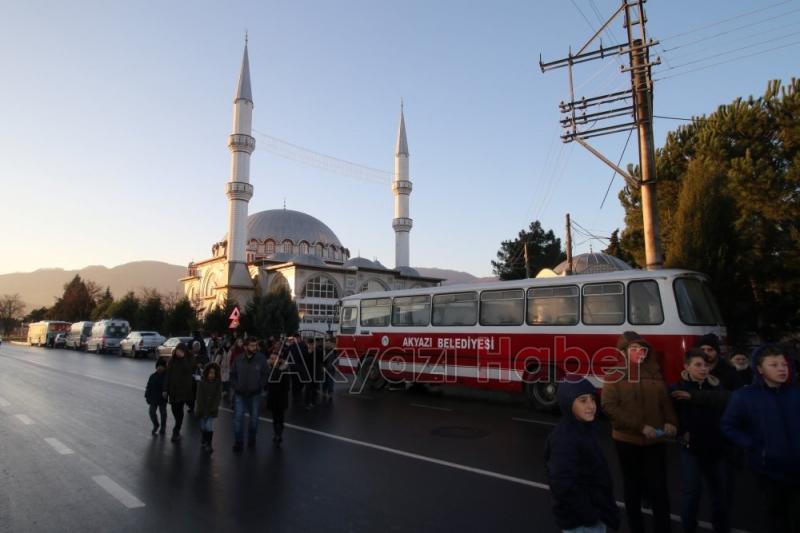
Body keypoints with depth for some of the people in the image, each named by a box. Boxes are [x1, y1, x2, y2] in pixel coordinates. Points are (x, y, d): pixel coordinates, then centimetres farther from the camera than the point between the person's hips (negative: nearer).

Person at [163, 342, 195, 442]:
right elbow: (167, 375, 4)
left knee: (179, 409, -7)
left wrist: (183, 357, -15)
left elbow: (188, 369, -15)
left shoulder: (190, 360, -3)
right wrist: (165, 389, 3)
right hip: (173, 389, 3)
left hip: (184, 389, -3)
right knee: (175, 409, 10)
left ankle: (176, 431, 3)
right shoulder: (172, 360, 2)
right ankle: (177, 428, 34)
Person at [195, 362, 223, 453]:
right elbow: (200, 397, -10)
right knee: (203, 427, 12)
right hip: (202, 409, 0)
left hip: (212, 409, 0)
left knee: (209, 427, -8)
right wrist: (202, 410, -14)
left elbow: (218, 397, -7)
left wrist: (213, 408, -15)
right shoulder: (201, 383, -10)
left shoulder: (218, 383, -7)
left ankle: (208, 445, 1)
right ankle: (203, 442, 31)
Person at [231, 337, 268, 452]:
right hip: (240, 394, 1)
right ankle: (238, 442, 13)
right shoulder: (238, 359, -7)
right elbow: (232, 374, 5)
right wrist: (235, 386, -3)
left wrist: (259, 387, -9)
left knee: (254, 418, 14)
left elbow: (264, 375, -6)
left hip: (255, 394, -1)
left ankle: (251, 439, 34)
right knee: (238, 418, 0)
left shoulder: (261, 358, -13)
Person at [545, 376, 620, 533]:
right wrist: (589, 514, -22)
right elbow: (563, 486, -32)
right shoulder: (564, 439, -27)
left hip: (593, 513, 9)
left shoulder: (585, 429, 3)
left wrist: (596, 512, 15)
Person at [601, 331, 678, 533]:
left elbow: (665, 400, 8)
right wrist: (640, 426, -21)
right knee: (633, 487, 15)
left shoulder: (654, 373, 3)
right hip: (627, 440, -2)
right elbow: (610, 406, -15)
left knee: (658, 488, 3)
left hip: (655, 441, 2)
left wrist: (670, 422, -12)